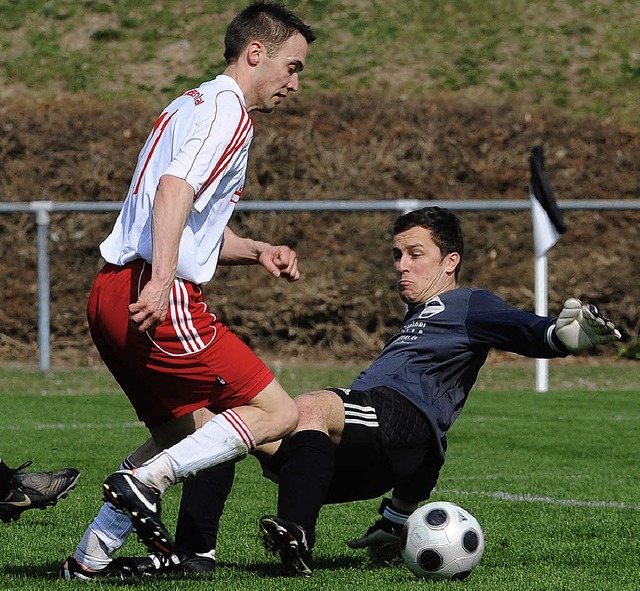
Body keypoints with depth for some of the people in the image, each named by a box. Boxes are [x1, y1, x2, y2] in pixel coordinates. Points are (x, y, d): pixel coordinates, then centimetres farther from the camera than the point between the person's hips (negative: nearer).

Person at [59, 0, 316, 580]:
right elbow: (175, 190, -22)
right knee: (277, 413, -7)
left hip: (111, 294, 10)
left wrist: (256, 250, 18)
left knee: (186, 430, 20)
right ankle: (143, 482, -16)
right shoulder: (227, 110, -5)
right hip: (159, 301, -10)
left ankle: (89, 560, 15)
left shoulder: (191, 105, 27)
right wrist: (162, 280, -32)